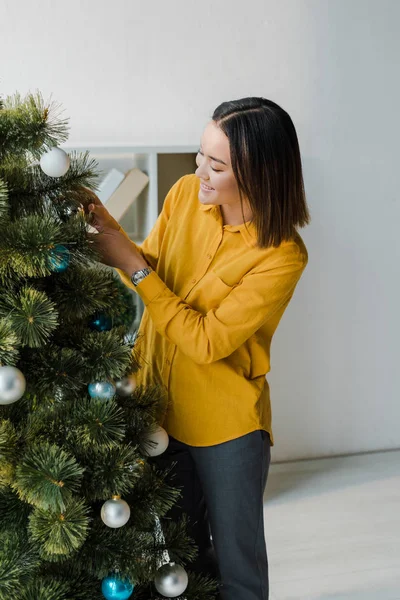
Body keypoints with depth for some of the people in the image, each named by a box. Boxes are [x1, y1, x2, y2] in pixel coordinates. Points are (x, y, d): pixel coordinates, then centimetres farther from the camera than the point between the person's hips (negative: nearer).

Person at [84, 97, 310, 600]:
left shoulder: (282, 256, -24)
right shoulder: (185, 193, -8)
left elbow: (206, 340, -25)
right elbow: (151, 271, 5)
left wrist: (131, 263, -25)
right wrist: (112, 233, -15)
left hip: (227, 425, -5)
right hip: (161, 404, 5)